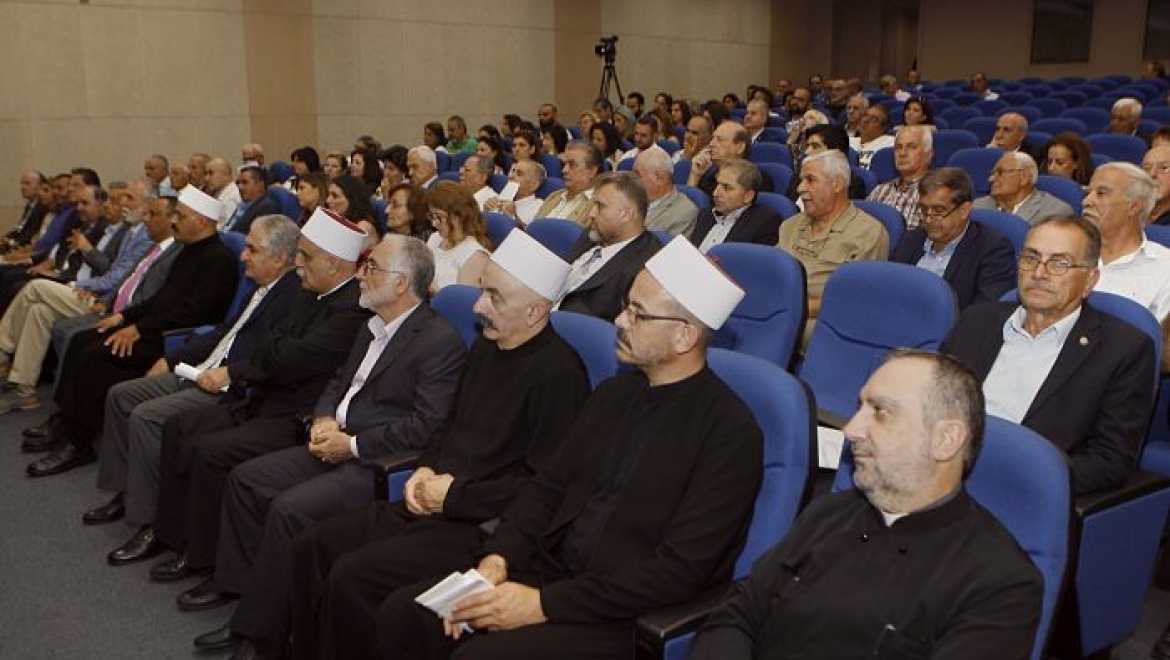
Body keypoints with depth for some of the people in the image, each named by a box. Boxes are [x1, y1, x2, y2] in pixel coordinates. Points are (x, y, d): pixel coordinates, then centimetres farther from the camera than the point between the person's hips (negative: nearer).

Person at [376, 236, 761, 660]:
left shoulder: (730, 432, -14)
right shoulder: (614, 393, 10)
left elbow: (679, 569, -19)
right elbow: (551, 486, 11)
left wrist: (543, 603, -19)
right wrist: (496, 559, -7)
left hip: (625, 612, -6)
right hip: (551, 569, 7)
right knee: (401, 615, -7)